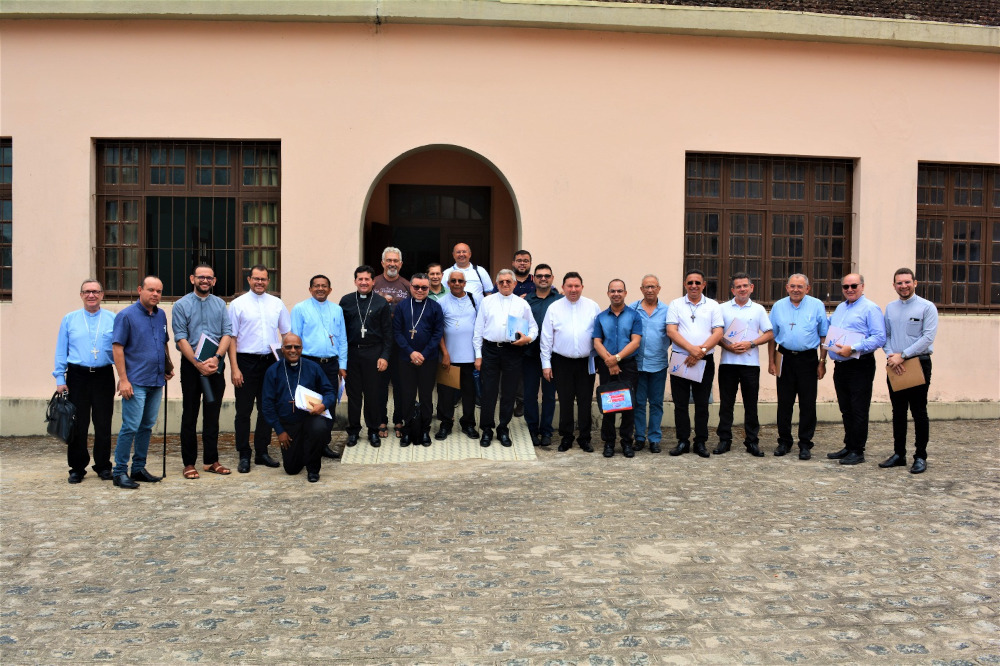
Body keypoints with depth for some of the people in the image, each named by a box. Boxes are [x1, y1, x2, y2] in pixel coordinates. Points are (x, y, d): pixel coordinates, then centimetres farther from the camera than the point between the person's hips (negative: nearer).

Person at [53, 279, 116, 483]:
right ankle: (77, 468, 14)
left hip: (104, 377, 0)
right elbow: (61, 351, 9)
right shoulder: (69, 320, 9)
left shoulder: (113, 319, 5)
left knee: (103, 424, 4)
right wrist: (60, 379, 2)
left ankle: (103, 466, 16)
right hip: (77, 377, 1)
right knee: (77, 425, 3)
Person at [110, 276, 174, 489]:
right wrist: (123, 379, -15)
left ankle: (139, 468, 21)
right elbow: (117, 347, -11)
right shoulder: (127, 315, -7)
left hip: (156, 381, 7)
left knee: (147, 426, 12)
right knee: (130, 427, -7)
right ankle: (119, 472, 2)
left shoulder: (161, 315, 13)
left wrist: (169, 367, 17)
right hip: (135, 383, -7)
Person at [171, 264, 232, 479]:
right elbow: (180, 339, -8)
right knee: (190, 415, 3)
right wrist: (199, 364, -15)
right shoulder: (181, 305, -1)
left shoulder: (220, 304, 8)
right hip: (191, 365, -3)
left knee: (213, 414, 9)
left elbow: (227, 333, 2)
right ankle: (189, 463, 11)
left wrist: (216, 357, -14)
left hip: (216, 365, 3)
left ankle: (211, 460, 17)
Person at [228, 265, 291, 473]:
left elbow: (287, 333, 12)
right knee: (244, 411, 2)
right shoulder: (238, 304, -1)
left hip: (271, 361, 3)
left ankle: (262, 452, 21)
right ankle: (244, 456, 11)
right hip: (246, 362, -3)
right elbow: (231, 337, -3)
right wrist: (234, 368, -10)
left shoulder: (277, 304, 8)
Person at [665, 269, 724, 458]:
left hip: (705, 361, 0)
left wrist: (702, 350, -15)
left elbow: (718, 333, -1)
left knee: (702, 404, 5)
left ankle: (700, 442, 13)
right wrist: (691, 349, -18)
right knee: (680, 403, 3)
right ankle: (683, 441, 12)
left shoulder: (713, 306, 8)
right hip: (680, 359, 0)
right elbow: (671, 331, -5)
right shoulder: (675, 305, 6)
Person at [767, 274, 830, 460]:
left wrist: (822, 362, -2)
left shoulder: (817, 306, 1)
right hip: (785, 358, 2)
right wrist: (771, 362, 4)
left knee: (808, 404, 1)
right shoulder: (778, 307, 6)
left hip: (808, 359, -2)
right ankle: (784, 441, 18)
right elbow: (772, 336, 10)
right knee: (784, 403, 6)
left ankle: (805, 444, 10)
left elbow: (824, 336, 3)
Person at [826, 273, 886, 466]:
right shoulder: (840, 308, 18)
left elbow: (879, 338, -16)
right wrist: (829, 344, 8)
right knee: (846, 410, 14)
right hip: (840, 366, 8)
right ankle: (848, 447, 23)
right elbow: (828, 327, 29)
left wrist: (852, 349, -22)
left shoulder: (870, 309, -7)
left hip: (860, 367, -8)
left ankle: (857, 451, 5)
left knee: (858, 411, -2)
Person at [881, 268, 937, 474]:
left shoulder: (927, 307, -5)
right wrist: (891, 356, -8)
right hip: (894, 366, 5)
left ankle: (920, 456, 8)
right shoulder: (890, 308, 12)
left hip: (918, 364, -5)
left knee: (919, 412, 0)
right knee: (898, 412, 10)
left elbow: (928, 337, -13)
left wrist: (903, 355, -17)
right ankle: (898, 454, 18)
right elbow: (885, 335, 10)